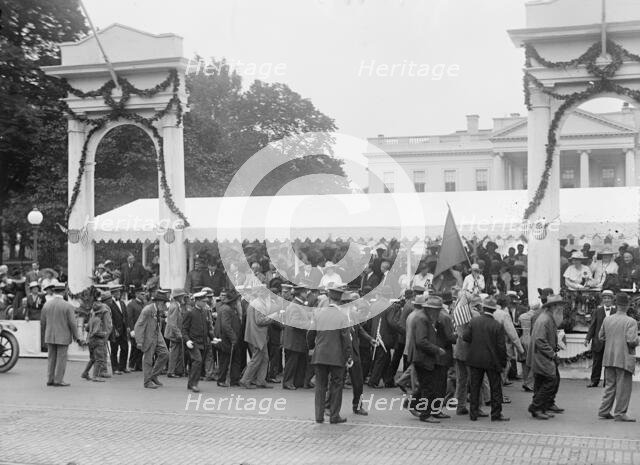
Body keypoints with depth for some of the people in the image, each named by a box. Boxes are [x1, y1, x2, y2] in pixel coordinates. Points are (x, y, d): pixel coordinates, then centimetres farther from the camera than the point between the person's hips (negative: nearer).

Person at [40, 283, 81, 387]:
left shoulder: (46, 305, 1)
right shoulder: (68, 306, -12)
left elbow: (43, 322, 7)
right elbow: (72, 323, -12)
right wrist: (76, 336, 1)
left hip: (50, 337, 4)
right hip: (63, 337, -4)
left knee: (52, 358, 12)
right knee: (61, 359, 2)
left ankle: (50, 380, 13)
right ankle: (58, 380, 1)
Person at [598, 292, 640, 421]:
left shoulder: (607, 319, 4)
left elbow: (601, 336, 13)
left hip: (609, 358, 6)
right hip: (624, 359, -6)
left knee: (610, 385, 15)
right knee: (623, 386, 3)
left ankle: (604, 411, 18)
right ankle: (620, 413, 7)